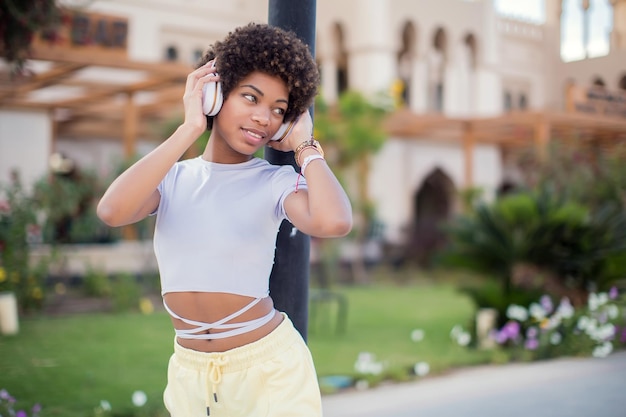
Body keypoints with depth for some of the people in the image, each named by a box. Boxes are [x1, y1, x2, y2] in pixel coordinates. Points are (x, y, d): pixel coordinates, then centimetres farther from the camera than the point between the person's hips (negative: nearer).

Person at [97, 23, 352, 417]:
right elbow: (112, 211, -22)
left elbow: (334, 222, -30)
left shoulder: (277, 181, -8)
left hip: (268, 366, -2)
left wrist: (305, 144, -14)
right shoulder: (172, 178, -1)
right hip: (189, 371, 3)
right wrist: (189, 129, -16)